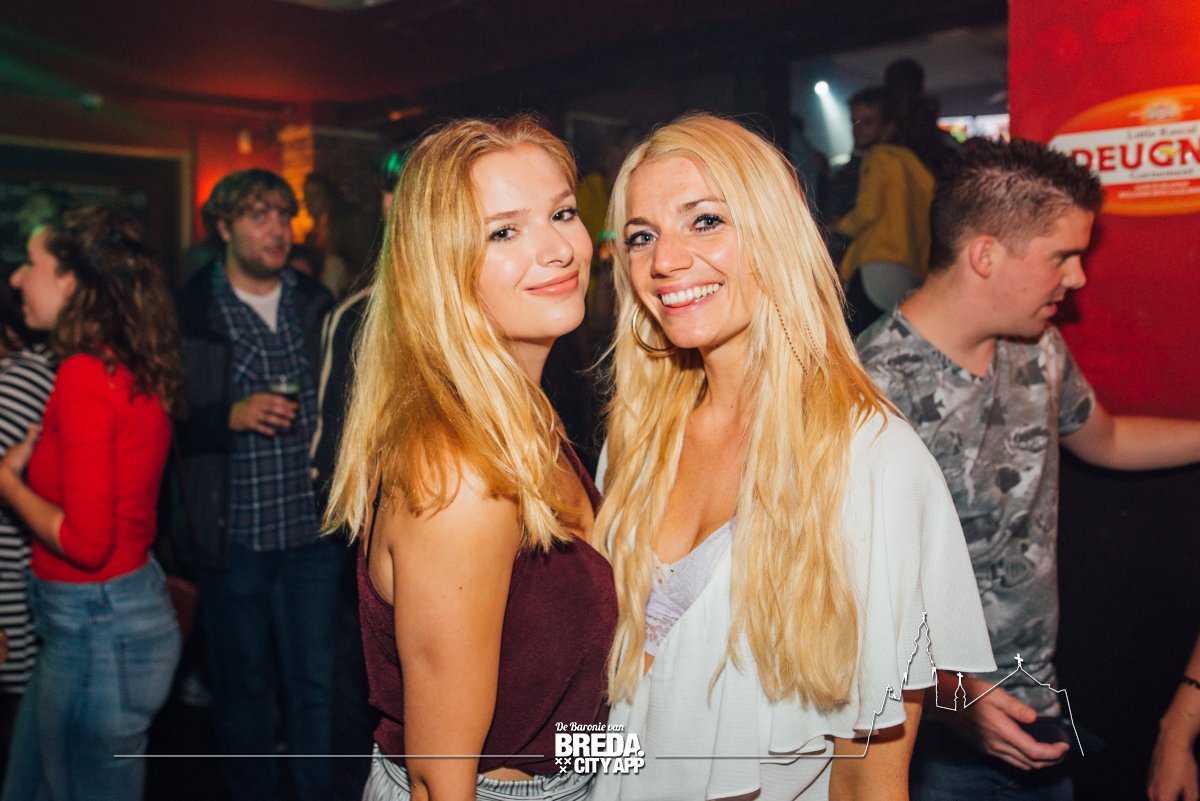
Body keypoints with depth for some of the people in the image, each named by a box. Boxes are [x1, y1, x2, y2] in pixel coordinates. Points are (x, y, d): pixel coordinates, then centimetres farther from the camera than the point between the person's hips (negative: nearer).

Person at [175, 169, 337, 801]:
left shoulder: (315, 304, 8)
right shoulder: (189, 312, -3)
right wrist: (232, 417, -18)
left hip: (312, 528, 2)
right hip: (234, 532, -2)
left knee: (314, 681, 9)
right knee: (242, 684, 12)